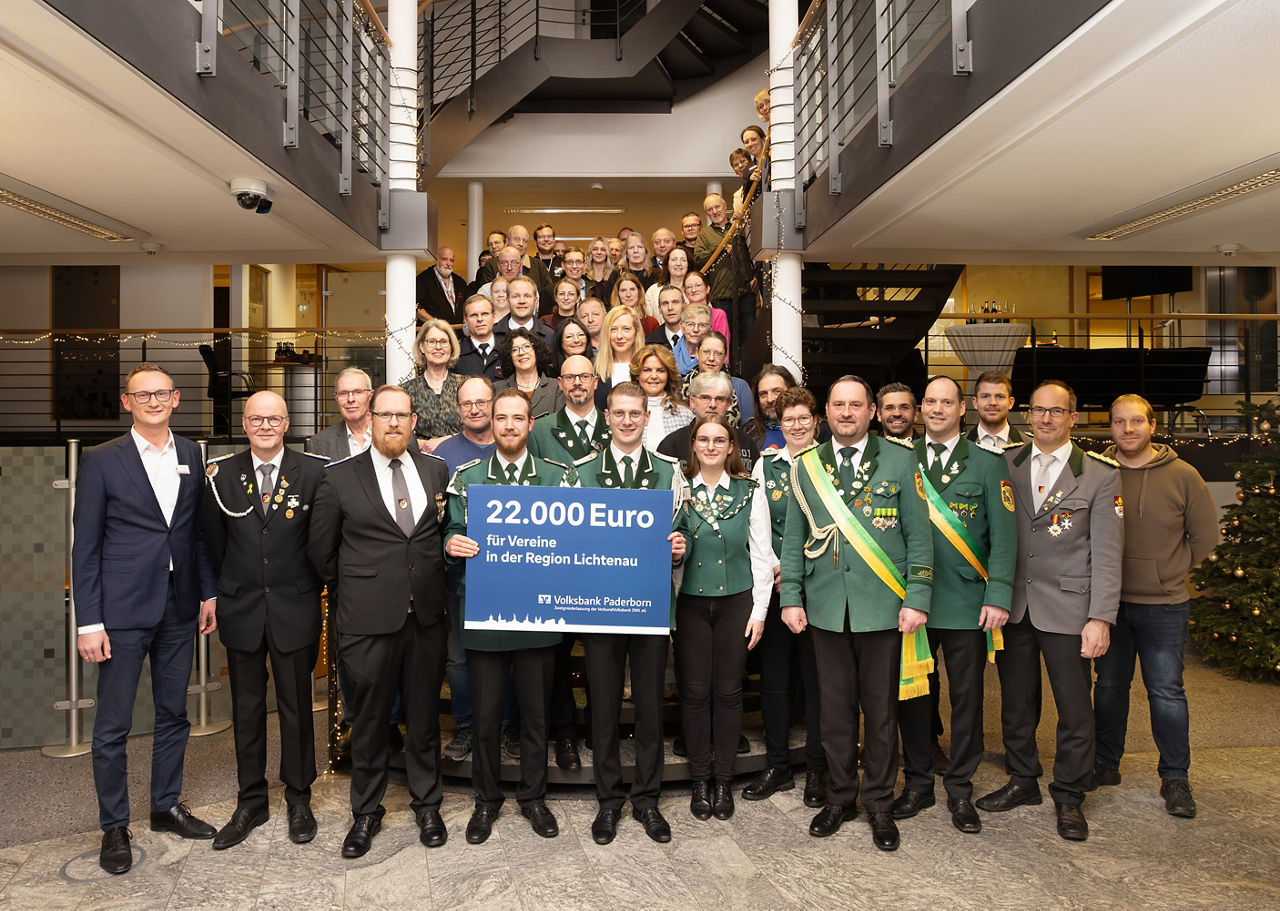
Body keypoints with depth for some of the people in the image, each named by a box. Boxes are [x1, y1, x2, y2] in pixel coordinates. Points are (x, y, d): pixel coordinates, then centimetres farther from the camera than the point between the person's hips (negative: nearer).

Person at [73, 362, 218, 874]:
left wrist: (208, 591, 7)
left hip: (179, 610, 4)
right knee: (112, 727, 5)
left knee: (173, 715, 15)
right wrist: (89, 622, -9)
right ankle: (114, 827, 21)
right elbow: (85, 546, -6)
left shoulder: (191, 454, 6)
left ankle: (166, 807, 31)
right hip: (122, 611, -4)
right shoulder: (101, 461, -6)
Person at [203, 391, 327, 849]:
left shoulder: (313, 472, -6)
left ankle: (299, 798, 27)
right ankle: (251, 801, 29)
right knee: (246, 709, 13)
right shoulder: (221, 474, 1)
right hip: (241, 610, 2)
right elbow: (215, 542, 7)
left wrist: (308, 587, 3)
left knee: (296, 707, 9)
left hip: (294, 609, -2)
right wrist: (227, 592, 9)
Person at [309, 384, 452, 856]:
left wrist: (430, 585, 8)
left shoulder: (436, 470, 6)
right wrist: (353, 588, 10)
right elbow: (320, 548, 6)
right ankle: (366, 812, 29)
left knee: (424, 716, 13)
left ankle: (426, 805, 31)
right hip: (369, 621, -2)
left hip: (426, 618, 2)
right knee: (370, 720, 10)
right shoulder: (339, 477, -1)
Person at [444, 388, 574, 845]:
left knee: (536, 711, 12)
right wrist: (452, 544, -15)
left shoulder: (557, 477, 5)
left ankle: (533, 796, 31)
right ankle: (486, 799, 29)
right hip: (484, 614, 0)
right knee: (486, 712, 9)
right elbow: (454, 533, 6)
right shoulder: (467, 478, 5)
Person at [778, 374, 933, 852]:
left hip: (884, 606, -1)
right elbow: (793, 539, 9)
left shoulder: (900, 462, 1)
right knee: (835, 706, 10)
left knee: (881, 708, 8)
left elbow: (919, 536, 0)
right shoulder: (805, 466, 7)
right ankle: (840, 796, 28)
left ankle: (879, 803, 25)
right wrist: (790, 598, 2)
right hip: (826, 607, 2)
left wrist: (916, 599, -7)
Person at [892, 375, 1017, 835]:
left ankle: (960, 789, 24)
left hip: (966, 603, -1)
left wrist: (997, 597, -10)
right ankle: (917, 782, 26)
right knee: (912, 692, 9)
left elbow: (1004, 536, -2)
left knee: (966, 697, 8)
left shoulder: (988, 464, 2)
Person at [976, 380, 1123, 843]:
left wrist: (1100, 617, -11)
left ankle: (1069, 796, 23)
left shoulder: (1100, 476, -1)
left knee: (1075, 708, 4)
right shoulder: (1004, 465, 6)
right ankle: (1022, 781, 31)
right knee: (1015, 701, 13)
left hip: (1067, 608, -2)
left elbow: (1107, 555, -4)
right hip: (1012, 605, 2)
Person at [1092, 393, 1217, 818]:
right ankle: (1106, 765, 27)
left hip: (1164, 605, -1)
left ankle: (1175, 778, 19)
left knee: (1166, 692, 4)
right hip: (1108, 602, 2)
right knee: (1110, 685, 13)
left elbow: (1205, 535, 6)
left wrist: (1169, 571, 2)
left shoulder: (1182, 475, -3)